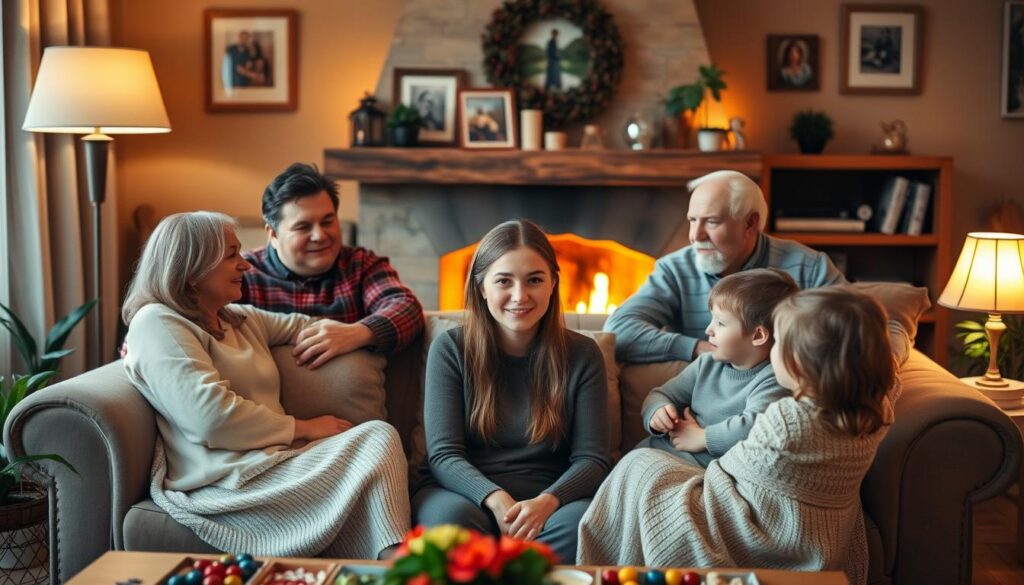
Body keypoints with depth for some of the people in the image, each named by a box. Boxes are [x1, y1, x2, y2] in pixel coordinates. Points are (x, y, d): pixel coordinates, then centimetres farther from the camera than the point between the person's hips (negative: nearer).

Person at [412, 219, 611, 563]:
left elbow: (591, 458, -1)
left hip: (548, 502, 1)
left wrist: (546, 502, -23)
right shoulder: (451, 349, 1)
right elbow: (444, 454, -5)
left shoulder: (582, 355, 4)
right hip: (467, 492, -1)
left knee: (583, 521, -34)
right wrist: (496, 500, -26)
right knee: (452, 515, -37)